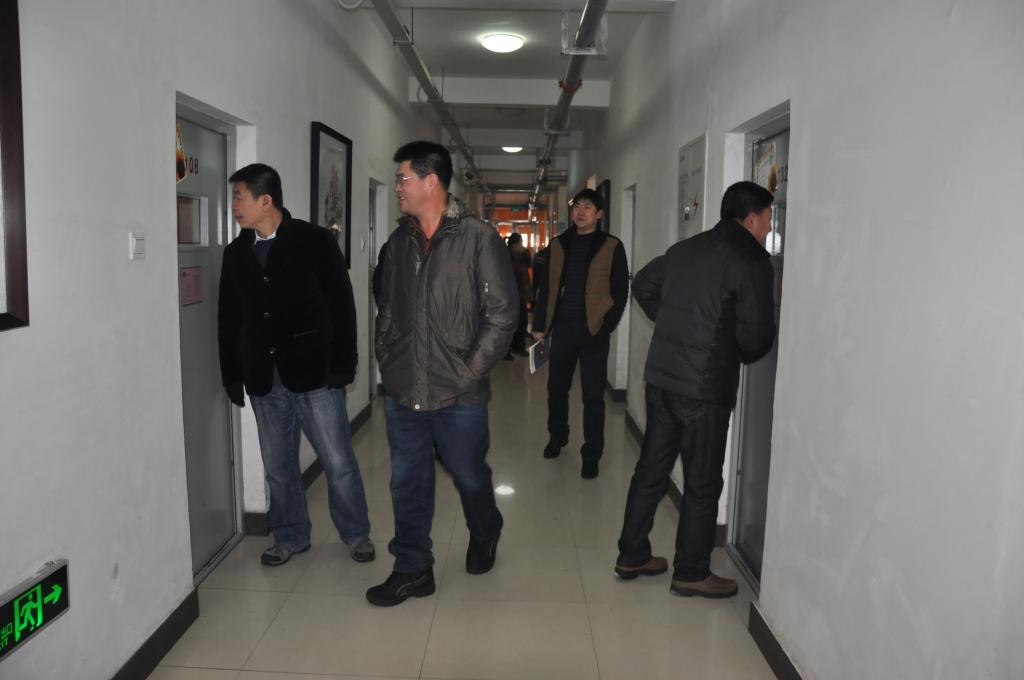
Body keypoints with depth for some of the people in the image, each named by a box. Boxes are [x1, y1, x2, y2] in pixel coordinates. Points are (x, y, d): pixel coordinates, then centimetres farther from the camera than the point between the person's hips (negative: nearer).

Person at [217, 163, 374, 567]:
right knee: (277, 466, 13)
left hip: (314, 372, -4)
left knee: (338, 462, 3)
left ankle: (356, 533, 22)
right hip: (264, 380, 4)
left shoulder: (315, 242, -5)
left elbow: (342, 305, -6)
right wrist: (232, 375, 10)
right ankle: (290, 536, 31)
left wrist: (343, 364, -10)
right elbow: (228, 320, 13)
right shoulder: (235, 253, 9)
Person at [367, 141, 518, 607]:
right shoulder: (400, 240, 8)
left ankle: (484, 537, 43)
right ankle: (413, 569, 28)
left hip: (458, 394, -4)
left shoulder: (478, 238, -9)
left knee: (470, 476, 13)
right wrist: (387, 359, 8)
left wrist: (470, 372, -12)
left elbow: (502, 313, -10)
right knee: (407, 482, 11)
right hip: (402, 391, 5)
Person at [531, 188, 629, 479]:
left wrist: (606, 326, -10)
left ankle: (591, 456, 13)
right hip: (562, 326, 3)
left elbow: (620, 291, -2)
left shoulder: (611, 247, 0)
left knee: (592, 396, 2)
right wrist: (540, 325, 5)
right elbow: (546, 288, 10)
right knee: (556, 387, 14)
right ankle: (557, 436, 36)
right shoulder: (558, 245, 9)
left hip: (593, 329, -3)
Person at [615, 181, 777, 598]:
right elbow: (756, 334, -11)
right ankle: (691, 573, 19)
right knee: (702, 482, 7)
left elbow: (643, 286, 22)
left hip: (660, 375, 7)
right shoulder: (752, 260, -10)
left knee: (651, 468, 16)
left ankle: (632, 556, 27)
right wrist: (745, 355, 10)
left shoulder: (686, 248, 12)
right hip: (705, 386, -7)